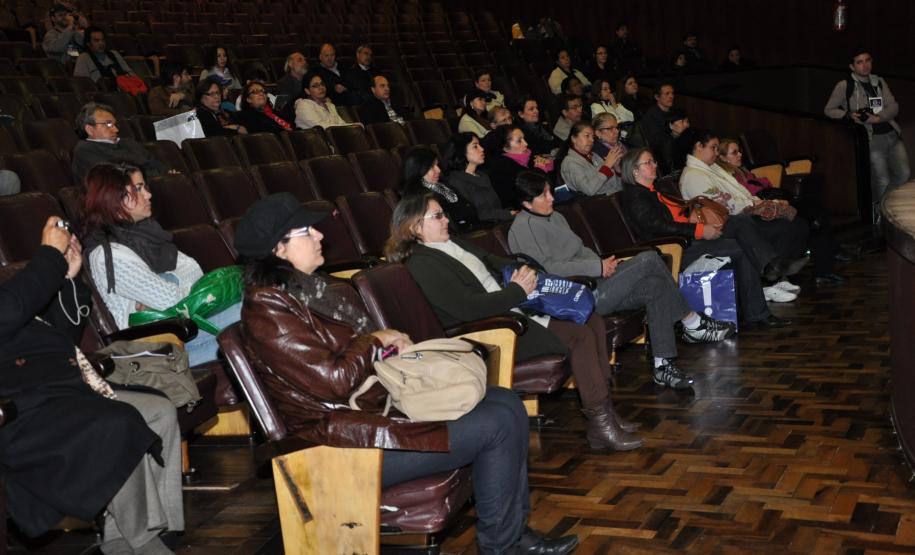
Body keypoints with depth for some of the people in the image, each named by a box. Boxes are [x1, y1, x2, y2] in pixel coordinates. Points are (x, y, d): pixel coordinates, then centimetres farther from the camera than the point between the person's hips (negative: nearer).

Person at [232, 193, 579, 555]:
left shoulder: (305, 287, 13)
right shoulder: (268, 309, -17)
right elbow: (332, 379, -22)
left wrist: (392, 343, 2)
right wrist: (376, 340, -7)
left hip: (375, 402, 10)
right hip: (350, 442, -10)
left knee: (506, 403, 3)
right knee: (498, 424, -14)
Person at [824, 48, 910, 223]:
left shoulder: (879, 82, 12)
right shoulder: (844, 86, -2)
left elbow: (894, 107, 5)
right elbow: (828, 110, 3)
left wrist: (878, 118, -15)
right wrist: (848, 115, -14)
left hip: (892, 134, 5)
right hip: (872, 139, -5)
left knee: (903, 174, 3)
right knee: (882, 181, -5)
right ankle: (878, 208, 24)